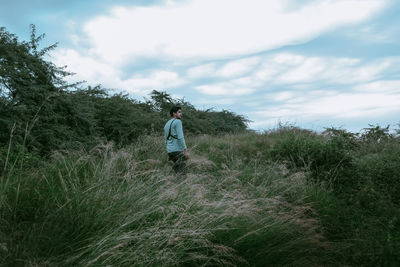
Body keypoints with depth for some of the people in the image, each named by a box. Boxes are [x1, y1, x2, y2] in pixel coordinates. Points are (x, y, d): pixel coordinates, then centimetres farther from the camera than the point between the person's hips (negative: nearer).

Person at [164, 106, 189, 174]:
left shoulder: (167, 124, 19)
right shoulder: (177, 121, -9)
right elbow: (180, 137, -19)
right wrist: (186, 150, -19)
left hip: (170, 151, 9)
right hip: (178, 150, -9)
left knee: (177, 169, 18)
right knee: (181, 173, -4)